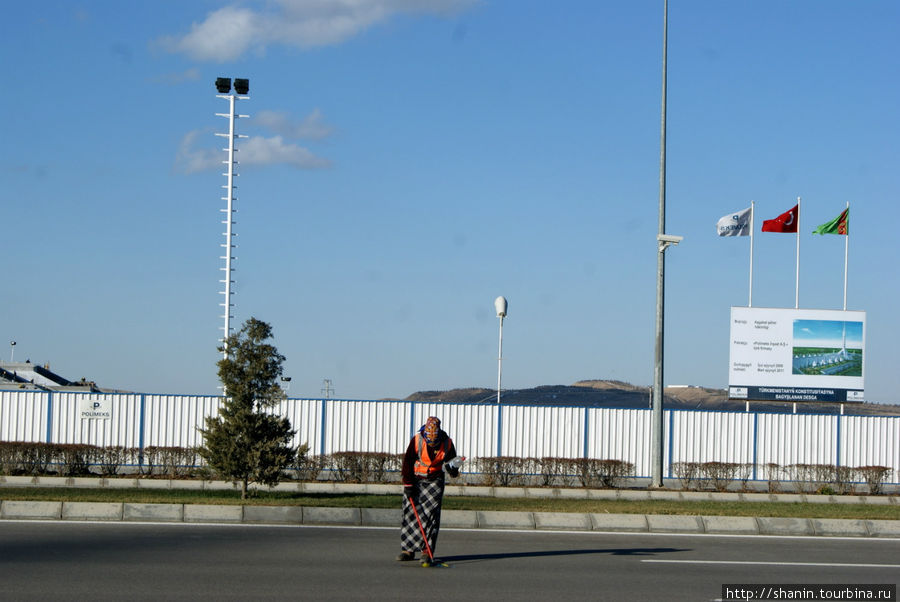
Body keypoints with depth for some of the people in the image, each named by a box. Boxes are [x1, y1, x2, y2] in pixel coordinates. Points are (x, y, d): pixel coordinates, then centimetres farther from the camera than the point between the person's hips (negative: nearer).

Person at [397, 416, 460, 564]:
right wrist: (408, 485, -12)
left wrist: (453, 470, -17)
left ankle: (427, 551, -7)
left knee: (431, 515, -9)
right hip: (415, 479, 0)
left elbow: (451, 459, 6)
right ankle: (408, 550, 7)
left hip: (435, 480, 0)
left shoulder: (447, 443, -11)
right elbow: (407, 462, -10)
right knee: (410, 513, -1)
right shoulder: (417, 440, -16)